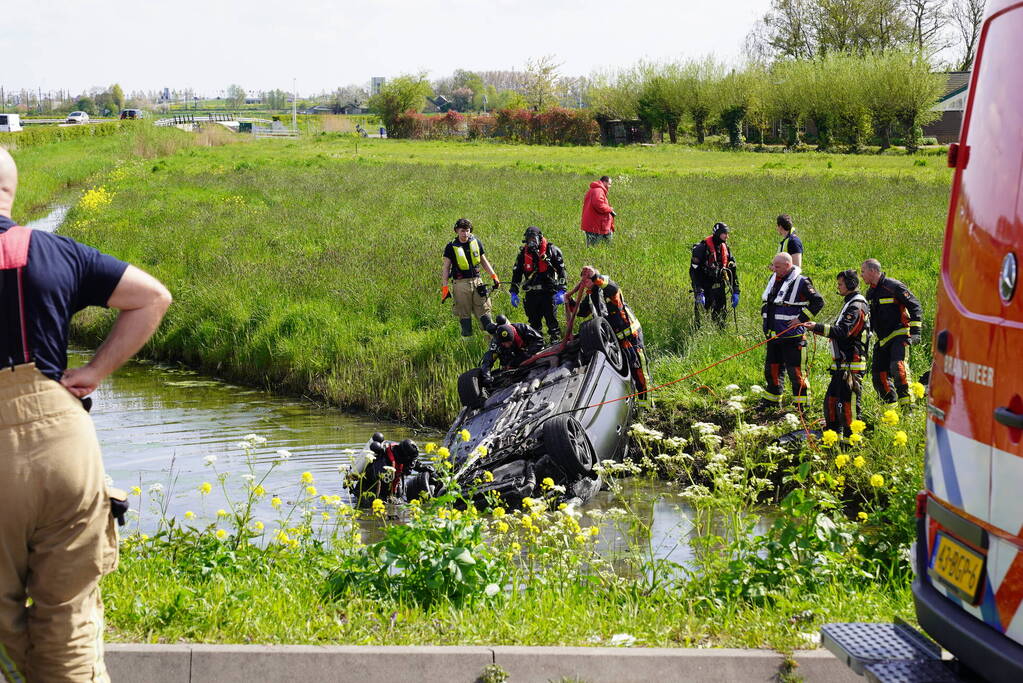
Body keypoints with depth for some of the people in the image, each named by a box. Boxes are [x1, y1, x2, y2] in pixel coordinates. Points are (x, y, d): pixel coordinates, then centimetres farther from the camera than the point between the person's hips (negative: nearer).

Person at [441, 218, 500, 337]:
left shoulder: (476, 242, 8)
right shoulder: (451, 247, -1)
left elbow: (484, 261, 18)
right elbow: (446, 268, 0)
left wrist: (494, 276, 11)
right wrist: (444, 288, -6)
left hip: (477, 281, 3)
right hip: (461, 283, -3)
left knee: (484, 310, 1)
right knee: (464, 313, 1)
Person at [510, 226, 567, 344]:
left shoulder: (551, 250, -1)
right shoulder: (523, 253, 9)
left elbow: (561, 271, -2)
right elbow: (516, 273, 15)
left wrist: (561, 290, -10)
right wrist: (514, 293, 8)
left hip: (549, 292, -4)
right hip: (531, 293, 4)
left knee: (552, 320, -5)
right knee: (534, 322, 9)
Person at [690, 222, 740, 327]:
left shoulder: (726, 249, 8)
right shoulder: (702, 248, -12)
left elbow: (733, 272, 15)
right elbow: (694, 272, -16)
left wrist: (735, 292, 9)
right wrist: (699, 293, -23)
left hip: (719, 290, 5)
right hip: (704, 289, -5)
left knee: (720, 320, 4)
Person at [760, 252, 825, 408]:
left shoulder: (801, 282, -12)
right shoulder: (774, 279, 12)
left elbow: (818, 302, -11)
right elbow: (766, 300, 29)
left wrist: (801, 318, -14)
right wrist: (765, 313, 14)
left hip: (792, 336, -8)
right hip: (773, 335, 8)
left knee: (795, 371, -5)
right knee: (771, 369, 16)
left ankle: (802, 404, 4)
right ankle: (771, 400, 29)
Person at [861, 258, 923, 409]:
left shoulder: (893, 286, -9)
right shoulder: (870, 293, 16)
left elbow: (915, 307, -9)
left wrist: (915, 332, -15)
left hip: (899, 336, -8)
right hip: (882, 340, 8)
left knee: (897, 366, -27)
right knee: (878, 373, 3)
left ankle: (907, 403, -27)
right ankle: (891, 406, 14)